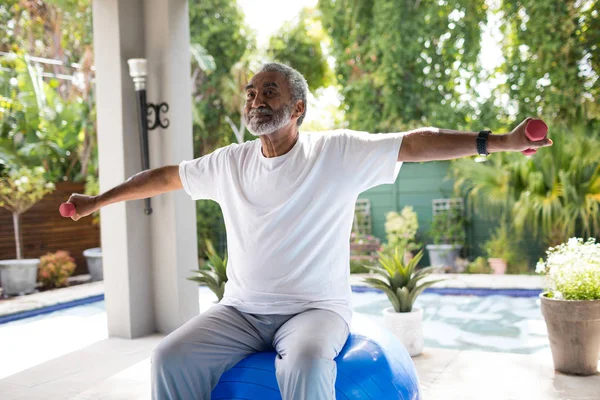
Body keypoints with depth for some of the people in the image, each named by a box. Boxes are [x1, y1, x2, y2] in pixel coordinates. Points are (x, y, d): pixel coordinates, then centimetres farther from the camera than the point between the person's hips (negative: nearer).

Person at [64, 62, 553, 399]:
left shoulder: (339, 152, -3)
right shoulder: (230, 163, 8)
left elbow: (414, 143, -10)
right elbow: (166, 176, 18)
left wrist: (499, 141, -18)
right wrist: (97, 201, 24)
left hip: (315, 307, -3)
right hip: (241, 310, 4)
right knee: (171, 358, -19)